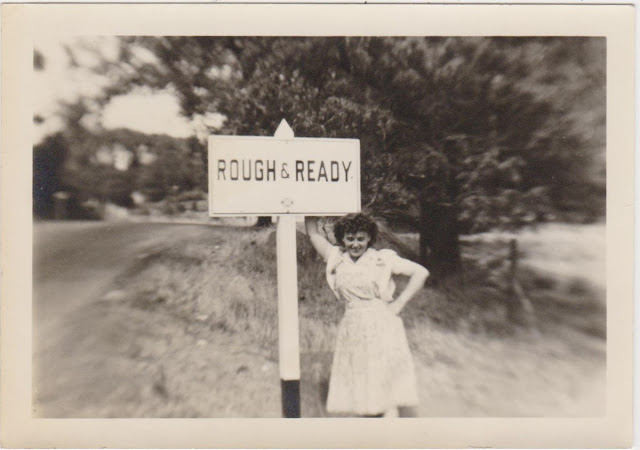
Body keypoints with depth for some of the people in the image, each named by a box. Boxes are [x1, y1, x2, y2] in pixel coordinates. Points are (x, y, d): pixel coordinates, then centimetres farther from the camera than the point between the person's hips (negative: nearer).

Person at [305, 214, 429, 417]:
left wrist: (399, 303, -5)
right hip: (352, 331, 3)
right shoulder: (336, 259, 9)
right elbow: (313, 232, 15)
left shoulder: (383, 259, 1)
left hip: (382, 328, -3)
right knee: (364, 396, 7)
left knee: (399, 394, -3)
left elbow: (421, 272, 0)